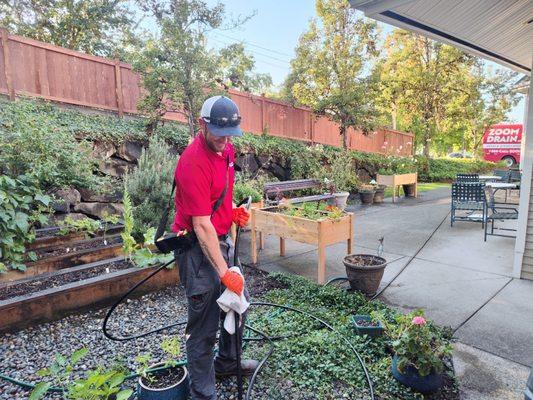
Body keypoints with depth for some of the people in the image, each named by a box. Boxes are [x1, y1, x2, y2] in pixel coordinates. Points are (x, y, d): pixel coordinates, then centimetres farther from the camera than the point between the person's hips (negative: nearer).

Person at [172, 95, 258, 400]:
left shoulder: (226, 148, 3)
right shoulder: (194, 163, -25)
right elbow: (202, 226, -27)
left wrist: (233, 211, 0)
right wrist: (224, 272, -26)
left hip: (222, 239, 10)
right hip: (199, 246, -9)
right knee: (204, 323, 2)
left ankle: (227, 362, 46)